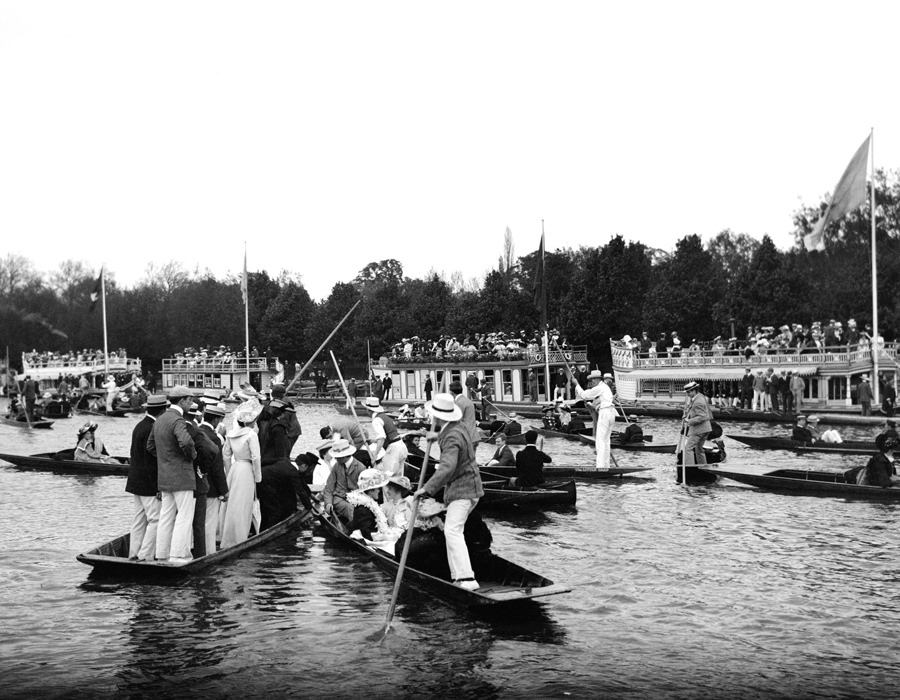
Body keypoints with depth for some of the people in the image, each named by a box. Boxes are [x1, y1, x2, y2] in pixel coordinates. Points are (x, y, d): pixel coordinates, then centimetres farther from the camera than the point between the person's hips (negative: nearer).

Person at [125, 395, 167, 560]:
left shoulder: (140, 426, 12)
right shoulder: (151, 429, -18)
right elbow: (150, 461, -21)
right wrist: (157, 486, -18)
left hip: (136, 481, 10)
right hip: (148, 484, -10)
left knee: (139, 520, 13)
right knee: (156, 519, -6)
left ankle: (134, 555, 17)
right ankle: (145, 556, -6)